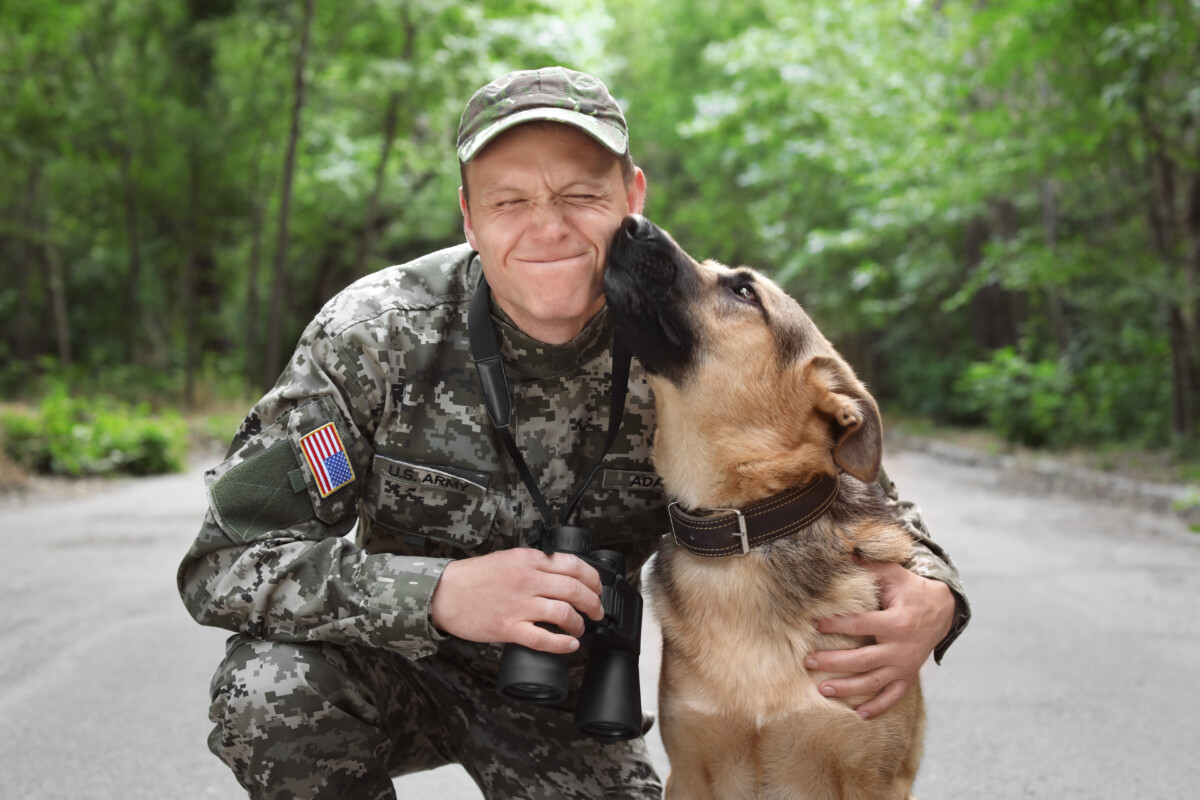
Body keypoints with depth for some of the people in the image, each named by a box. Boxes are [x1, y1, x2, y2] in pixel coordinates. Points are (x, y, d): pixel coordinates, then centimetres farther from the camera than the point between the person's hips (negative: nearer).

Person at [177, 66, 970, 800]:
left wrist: (930, 594, -30)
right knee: (274, 688, -32)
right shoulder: (375, 334, -23)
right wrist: (440, 592, -40)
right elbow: (226, 562, -24)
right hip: (397, 667, -2)